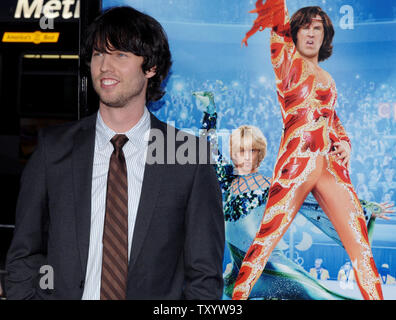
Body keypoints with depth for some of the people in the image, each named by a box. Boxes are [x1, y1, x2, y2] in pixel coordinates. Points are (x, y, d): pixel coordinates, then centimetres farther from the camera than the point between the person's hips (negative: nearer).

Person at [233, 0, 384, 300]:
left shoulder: (326, 78, 22)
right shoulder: (288, 62, 5)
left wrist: (345, 142, 10)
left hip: (332, 167, 6)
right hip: (296, 164, -6)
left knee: (360, 245, 1)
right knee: (266, 240, -5)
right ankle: (238, 296, 8)